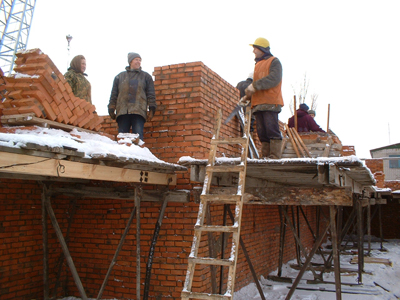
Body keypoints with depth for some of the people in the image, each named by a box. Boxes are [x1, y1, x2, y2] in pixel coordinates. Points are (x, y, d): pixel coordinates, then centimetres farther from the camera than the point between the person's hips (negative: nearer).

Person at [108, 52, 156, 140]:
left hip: (139, 111, -2)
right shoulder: (120, 77, 22)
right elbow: (114, 94, 19)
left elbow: (151, 94, 11)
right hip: (122, 112, 2)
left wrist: (151, 109, 0)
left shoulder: (146, 76, 18)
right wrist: (111, 109, 10)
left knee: (138, 137, -12)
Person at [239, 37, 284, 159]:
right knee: (262, 132, 3)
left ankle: (275, 156, -11)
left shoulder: (274, 61, 3)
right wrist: (246, 97, 14)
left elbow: (274, 79, -15)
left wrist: (255, 85, -22)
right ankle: (265, 156, 5)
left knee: (272, 129, -12)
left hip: (270, 103, -8)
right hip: (258, 103, 8)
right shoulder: (258, 64, 27)